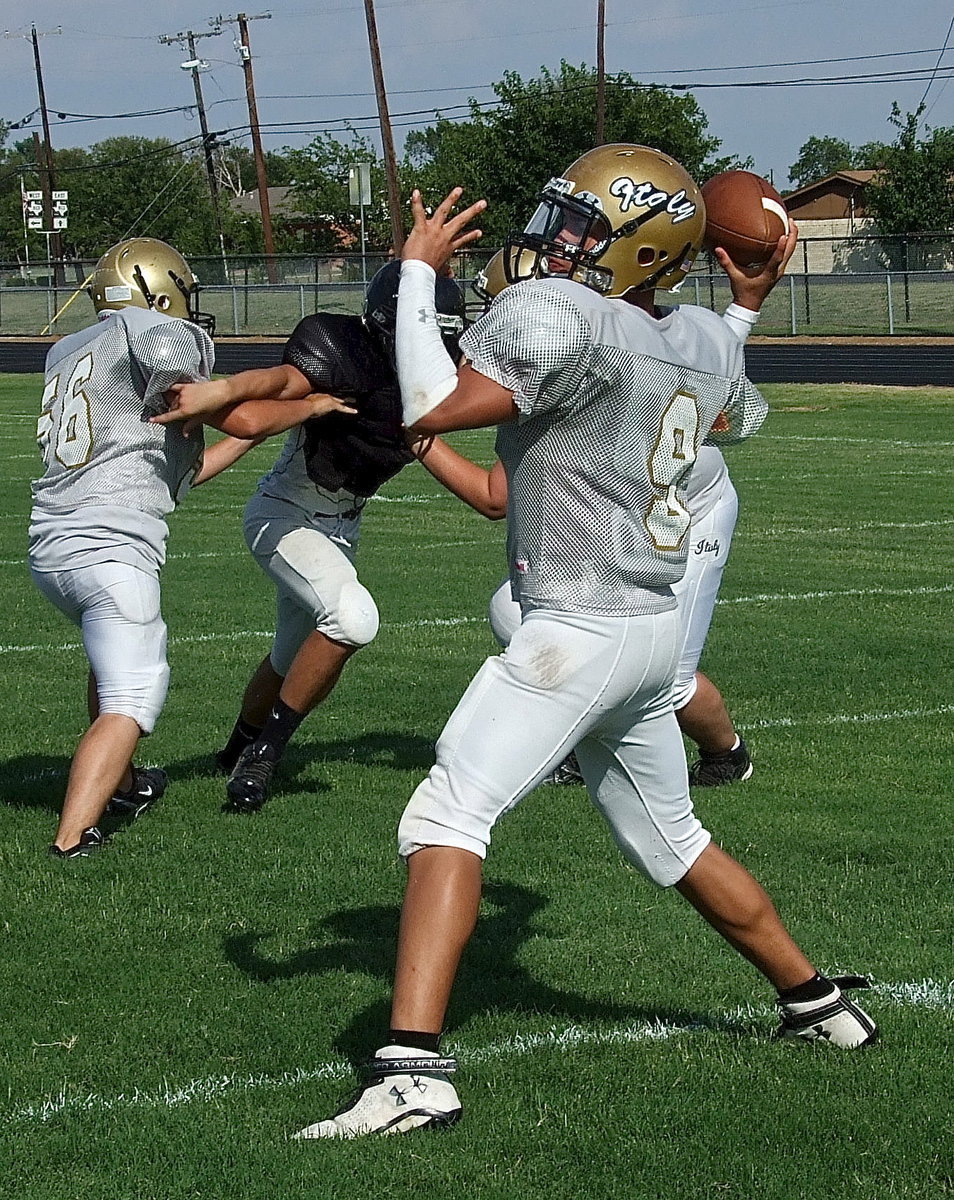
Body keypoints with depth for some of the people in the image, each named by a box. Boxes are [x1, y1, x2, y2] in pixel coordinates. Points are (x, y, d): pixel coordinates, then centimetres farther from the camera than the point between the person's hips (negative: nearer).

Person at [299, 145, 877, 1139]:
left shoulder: (557, 318, -18)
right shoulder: (704, 343, 7)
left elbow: (427, 410, -21)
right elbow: (738, 418, 30)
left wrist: (417, 271, -11)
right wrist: (750, 301, 39)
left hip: (576, 631, -9)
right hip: (654, 629, 9)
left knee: (446, 818, -14)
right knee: (673, 842, 26)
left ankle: (410, 1070, -26)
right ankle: (817, 1002, 40)